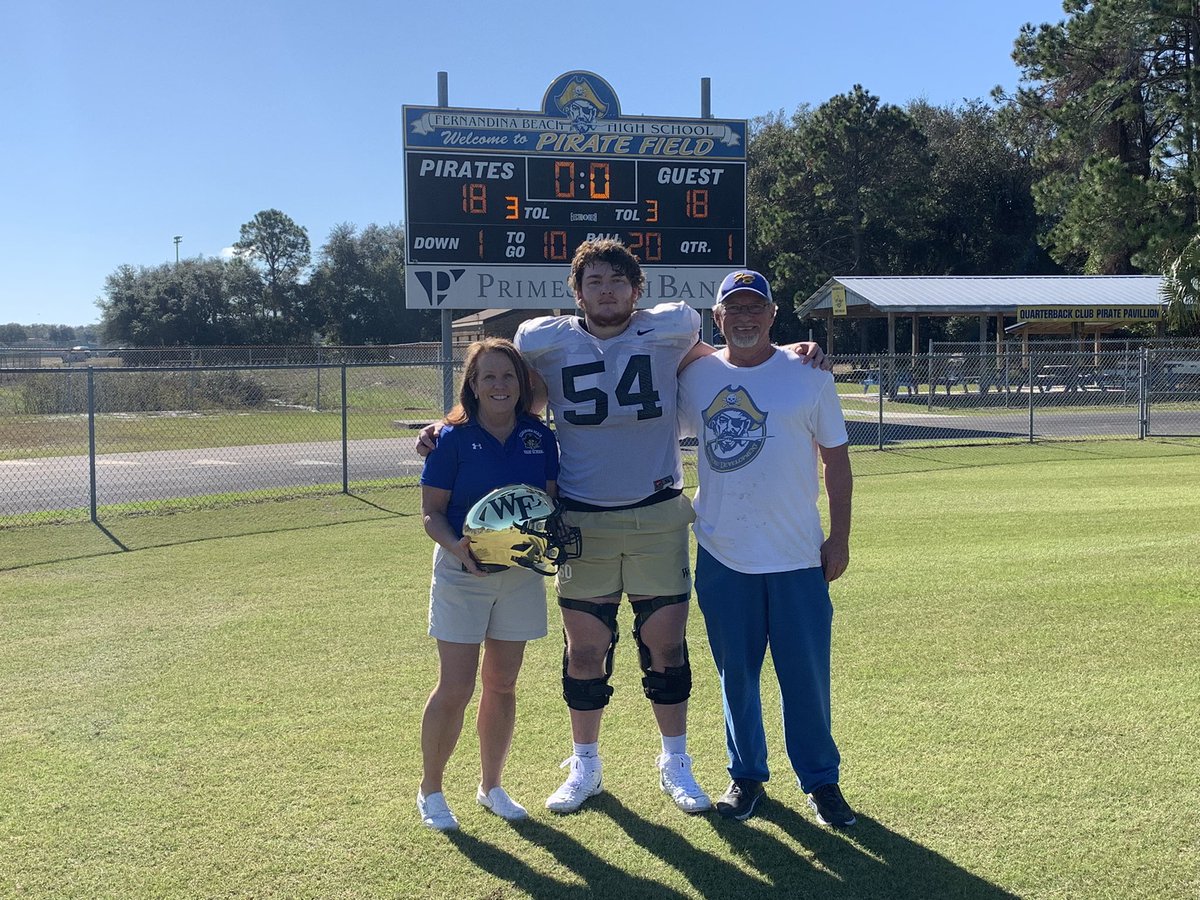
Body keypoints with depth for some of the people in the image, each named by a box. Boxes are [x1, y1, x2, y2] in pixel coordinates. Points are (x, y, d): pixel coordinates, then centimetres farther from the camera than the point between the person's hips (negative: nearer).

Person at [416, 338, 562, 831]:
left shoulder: (540, 438, 2)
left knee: (502, 685, 12)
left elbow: (552, 502, 8)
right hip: (462, 574, -3)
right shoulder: (452, 439, -8)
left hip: (522, 574, 4)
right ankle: (430, 790, 16)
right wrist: (455, 546, -26)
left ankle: (491, 786, 28)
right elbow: (431, 511, -7)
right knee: (455, 688, -3)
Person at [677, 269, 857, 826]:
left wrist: (839, 537, 0)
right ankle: (746, 776, 26)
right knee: (736, 674, 10)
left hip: (797, 556, -1)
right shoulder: (695, 377, 4)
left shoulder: (808, 375, 1)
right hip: (721, 555, 2)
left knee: (806, 675, 3)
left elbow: (835, 460, 4)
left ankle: (820, 780, 19)